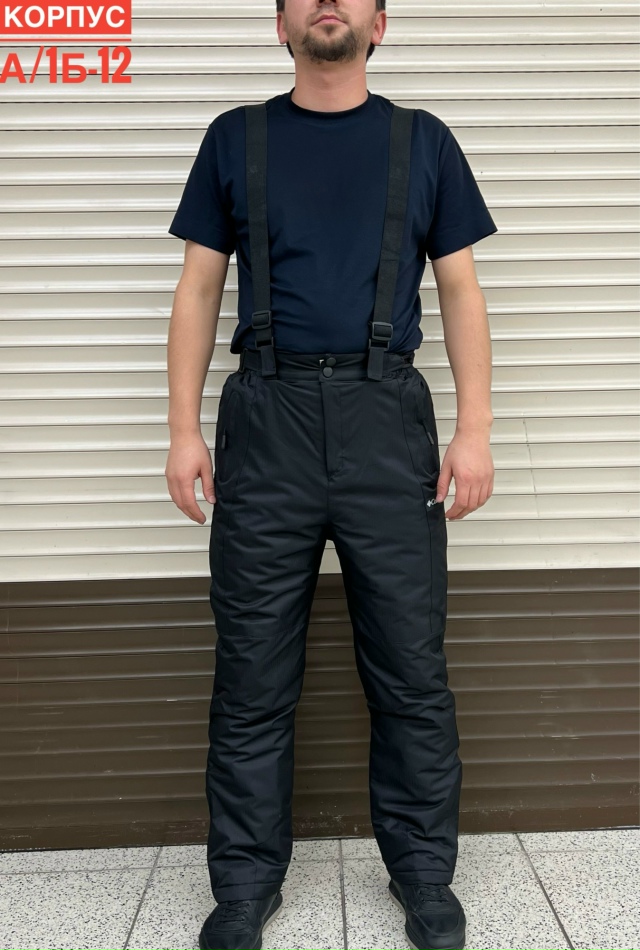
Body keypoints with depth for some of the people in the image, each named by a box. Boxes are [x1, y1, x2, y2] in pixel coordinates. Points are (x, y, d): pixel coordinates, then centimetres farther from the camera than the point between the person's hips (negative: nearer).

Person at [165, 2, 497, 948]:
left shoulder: (423, 140, 13)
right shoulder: (236, 137, 14)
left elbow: (461, 291, 9)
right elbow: (199, 289, 10)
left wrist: (475, 429, -2)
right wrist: (184, 427, 0)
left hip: (387, 417, 0)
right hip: (267, 417, 1)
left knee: (411, 670, 5)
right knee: (253, 675, 5)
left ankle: (424, 872, 25)